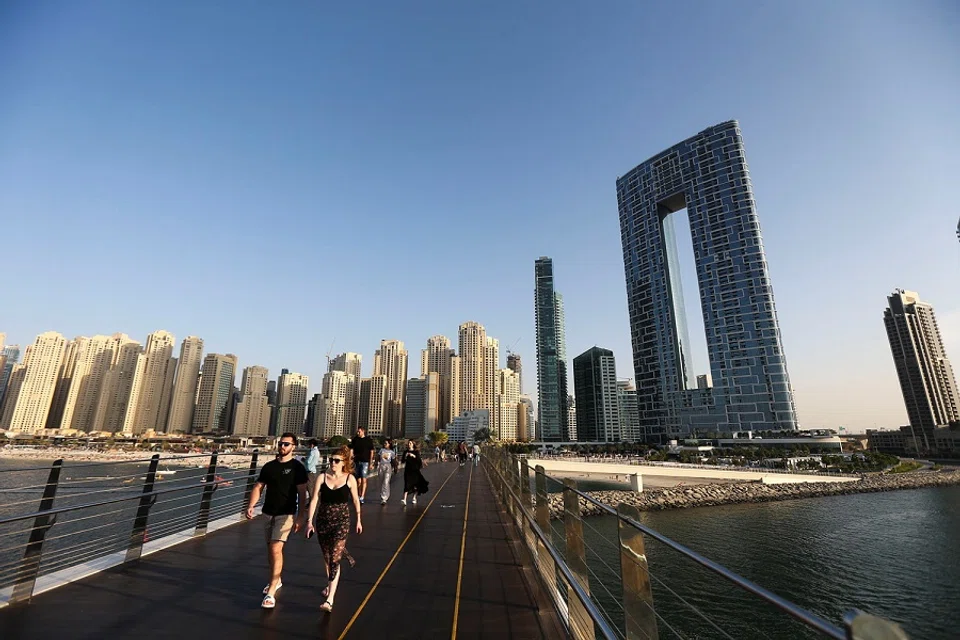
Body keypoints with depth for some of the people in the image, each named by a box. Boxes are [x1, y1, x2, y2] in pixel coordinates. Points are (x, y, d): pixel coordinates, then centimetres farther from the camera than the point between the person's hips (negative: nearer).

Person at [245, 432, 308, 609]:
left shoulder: (297, 467, -9)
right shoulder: (269, 466, 6)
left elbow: (302, 493, -10)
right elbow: (258, 487, 6)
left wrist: (300, 516, -15)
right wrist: (251, 506, -9)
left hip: (286, 515, -6)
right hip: (268, 513, 6)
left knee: (276, 549, -14)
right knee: (271, 549, 18)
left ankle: (271, 592, -5)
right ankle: (276, 580, 39)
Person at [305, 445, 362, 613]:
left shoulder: (350, 479, -8)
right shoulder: (322, 477, -5)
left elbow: (355, 500, 3)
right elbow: (314, 500, -6)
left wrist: (358, 520, 10)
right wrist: (309, 521, -12)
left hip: (341, 522, -3)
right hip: (322, 521, 3)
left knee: (334, 559, -8)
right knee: (326, 557, 20)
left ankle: (330, 599, -2)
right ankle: (330, 585, 44)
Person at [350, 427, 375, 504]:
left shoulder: (369, 440, -3)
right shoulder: (355, 439, 4)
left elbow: (371, 452, 0)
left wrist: (371, 462, -3)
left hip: (365, 461, -3)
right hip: (357, 461, 4)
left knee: (363, 479, -9)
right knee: (358, 479, 11)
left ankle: (362, 497, -12)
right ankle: (359, 495, 25)